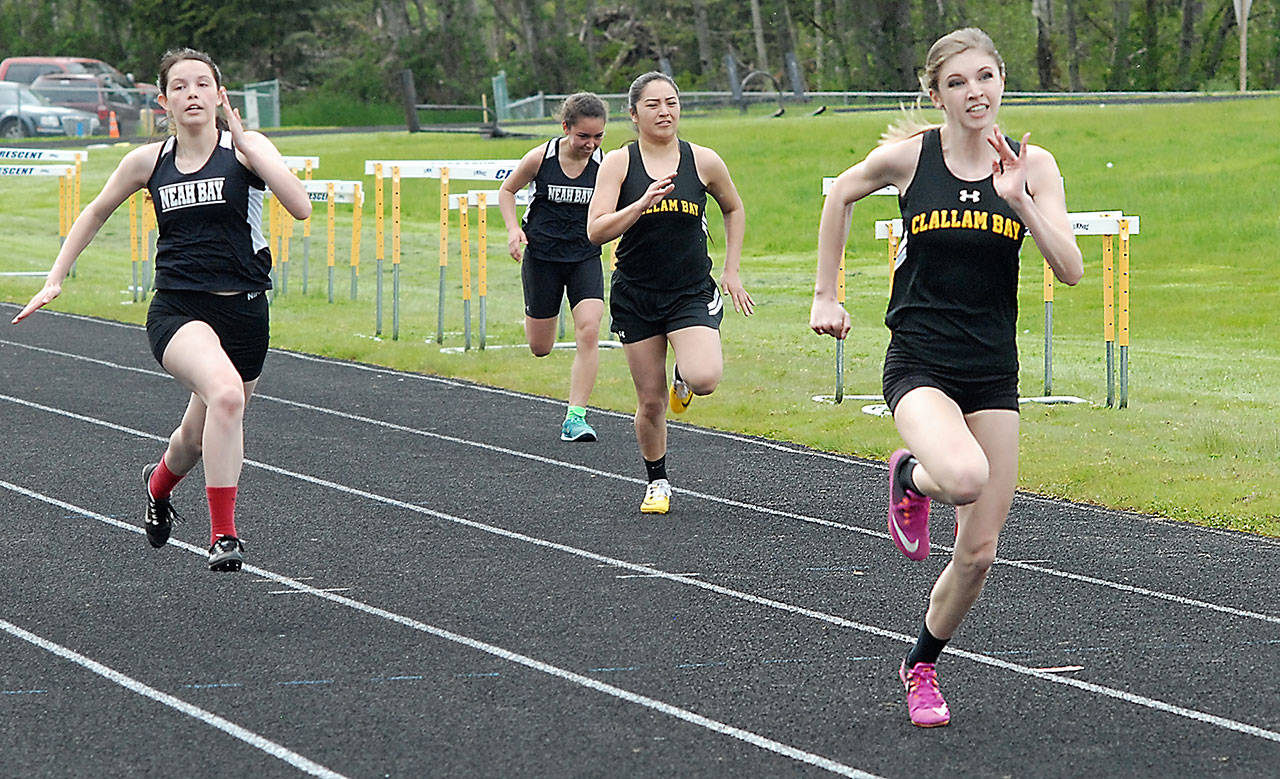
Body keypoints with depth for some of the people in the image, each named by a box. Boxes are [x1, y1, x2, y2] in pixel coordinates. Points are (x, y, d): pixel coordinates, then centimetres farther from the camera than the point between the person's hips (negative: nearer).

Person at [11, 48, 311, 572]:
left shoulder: (245, 149, -3)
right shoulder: (148, 161, 3)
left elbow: (300, 208, -20)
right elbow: (95, 213, 21)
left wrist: (245, 142, -21)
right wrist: (55, 279, 17)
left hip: (243, 311, 1)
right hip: (177, 309, -1)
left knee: (200, 436, 16)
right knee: (226, 394, -32)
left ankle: (159, 484, 54)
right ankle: (223, 535, -24)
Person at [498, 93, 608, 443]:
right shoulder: (540, 158, -12)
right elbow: (507, 191, 5)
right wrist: (514, 229, -10)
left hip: (585, 258, 0)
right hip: (542, 258, 0)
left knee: (588, 331, -19)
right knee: (540, 347, 9)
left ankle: (575, 417, -14)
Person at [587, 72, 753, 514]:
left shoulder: (703, 162, 0)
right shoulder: (618, 163, -3)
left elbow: (733, 210, 18)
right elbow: (596, 231, -11)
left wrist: (731, 271, 12)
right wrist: (643, 204, -25)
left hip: (693, 293, 0)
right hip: (635, 295, 0)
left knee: (705, 379, -23)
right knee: (651, 401, 3)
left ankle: (684, 378, 15)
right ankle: (657, 482, 27)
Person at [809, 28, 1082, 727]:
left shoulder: (1031, 166, -1)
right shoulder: (909, 156, -6)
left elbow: (1070, 270, -8)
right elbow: (841, 195, 14)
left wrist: (1020, 202, -21)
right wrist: (825, 296, 14)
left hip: (994, 374, 3)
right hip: (919, 364, -3)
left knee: (978, 551, 3)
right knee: (965, 476, -34)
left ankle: (922, 664, 29)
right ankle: (910, 478, 4)